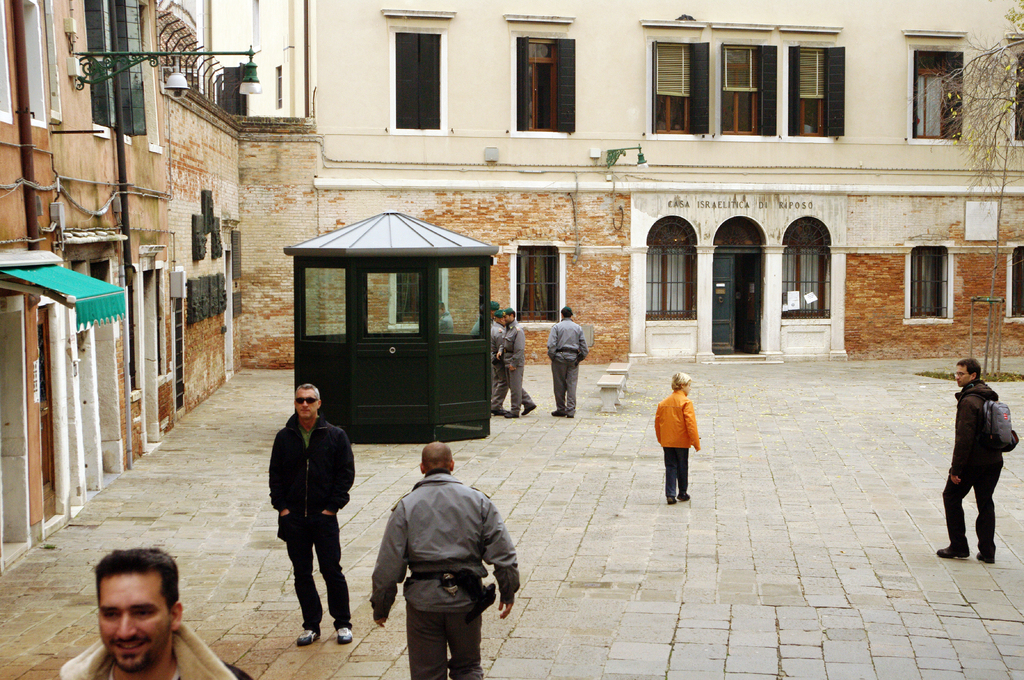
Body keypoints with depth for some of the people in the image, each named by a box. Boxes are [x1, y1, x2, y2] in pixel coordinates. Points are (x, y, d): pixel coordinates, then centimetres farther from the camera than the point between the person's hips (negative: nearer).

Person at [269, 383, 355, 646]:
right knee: (302, 574, 7)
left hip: (324, 516, -2)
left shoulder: (335, 435, -1)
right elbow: (275, 475, 9)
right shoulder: (284, 437, 6)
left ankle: (343, 624, 13)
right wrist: (281, 506, -1)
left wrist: (333, 506, -7)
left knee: (332, 570, -1)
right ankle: (311, 625, 18)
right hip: (293, 517, 3)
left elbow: (346, 473, -1)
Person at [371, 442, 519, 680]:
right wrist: (508, 592, 11)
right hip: (466, 598, 1)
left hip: (423, 599, -1)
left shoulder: (406, 506, -2)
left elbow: (388, 564, -3)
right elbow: (502, 552, 1)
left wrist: (380, 606, 6)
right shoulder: (477, 500, 2)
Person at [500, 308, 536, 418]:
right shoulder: (507, 329, 14)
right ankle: (528, 403, 24)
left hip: (515, 363, -10)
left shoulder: (518, 330, -15)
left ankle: (515, 411, 3)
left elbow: (519, 349, -19)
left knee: (515, 387, -3)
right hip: (507, 361, 10)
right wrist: (501, 350, 3)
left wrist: (513, 363, -20)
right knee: (512, 385, 15)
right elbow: (504, 343, 24)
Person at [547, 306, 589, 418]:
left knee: (559, 385, 5)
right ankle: (571, 410, -2)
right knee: (572, 384, 1)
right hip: (573, 358, 2)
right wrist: (581, 357, 13)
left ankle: (561, 409, 11)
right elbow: (584, 345, 6)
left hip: (560, 358, -2)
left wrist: (552, 357, -1)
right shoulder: (578, 328, 9)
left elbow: (551, 344, -10)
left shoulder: (556, 327, -1)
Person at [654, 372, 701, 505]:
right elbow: (691, 423, -15)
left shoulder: (663, 402, 6)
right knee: (683, 467, 10)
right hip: (682, 441, -4)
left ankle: (670, 494, -1)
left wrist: (661, 439, 22)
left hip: (667, 441, 4)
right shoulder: (686, 402, -12)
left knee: (670, 467, 7)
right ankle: (682, 493, 21)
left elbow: (657, 421, 11)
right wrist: (696, 443, -10)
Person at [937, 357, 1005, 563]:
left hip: (972, 461, -8)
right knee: (985, 502, 12)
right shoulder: (991, 397, 11)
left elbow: (964, 438, -21)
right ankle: (987, 551, 12)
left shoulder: (969, 401, -18)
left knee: (951, 497, 8)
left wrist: (956, 468, -18)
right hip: (994, 460, 8)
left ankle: (959, 546, 9)